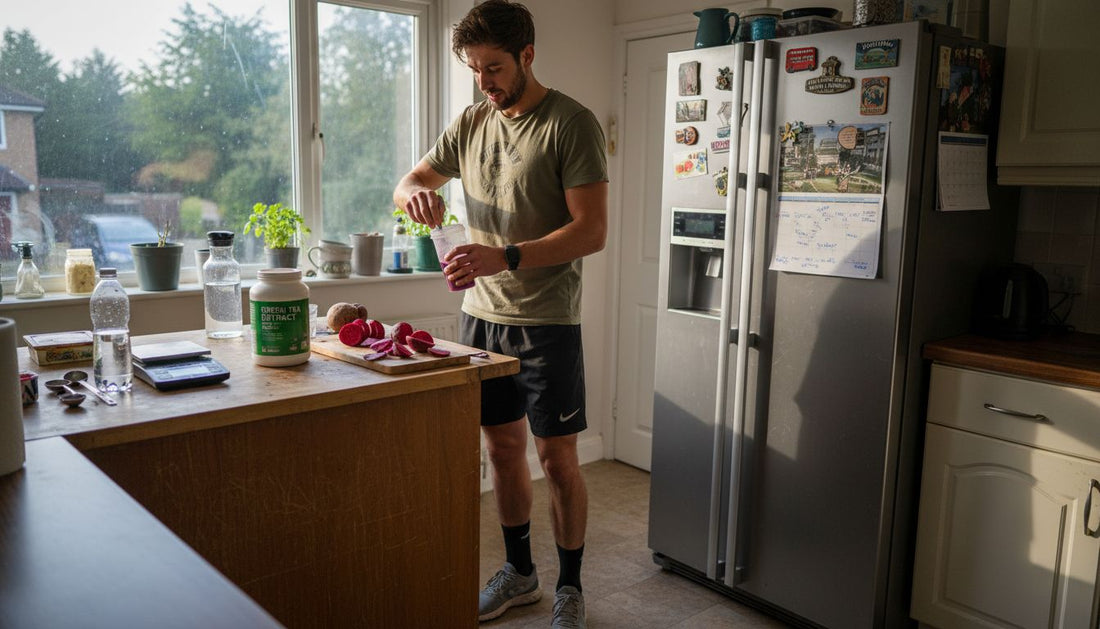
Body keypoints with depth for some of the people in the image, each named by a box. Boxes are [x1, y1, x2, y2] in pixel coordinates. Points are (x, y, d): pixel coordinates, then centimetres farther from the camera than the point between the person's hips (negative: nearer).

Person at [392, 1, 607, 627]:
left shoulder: (572, 123, -10)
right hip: (482, 314, 6)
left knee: (558, 458, 3)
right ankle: (519, 573, 32)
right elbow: (408, 183, 17)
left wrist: (505, 258, -27)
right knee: (504, 446, 14)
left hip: (546, 322, -5)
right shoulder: (472, 123, 10)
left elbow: (592, 231, -16)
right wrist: (416, 192, -8)